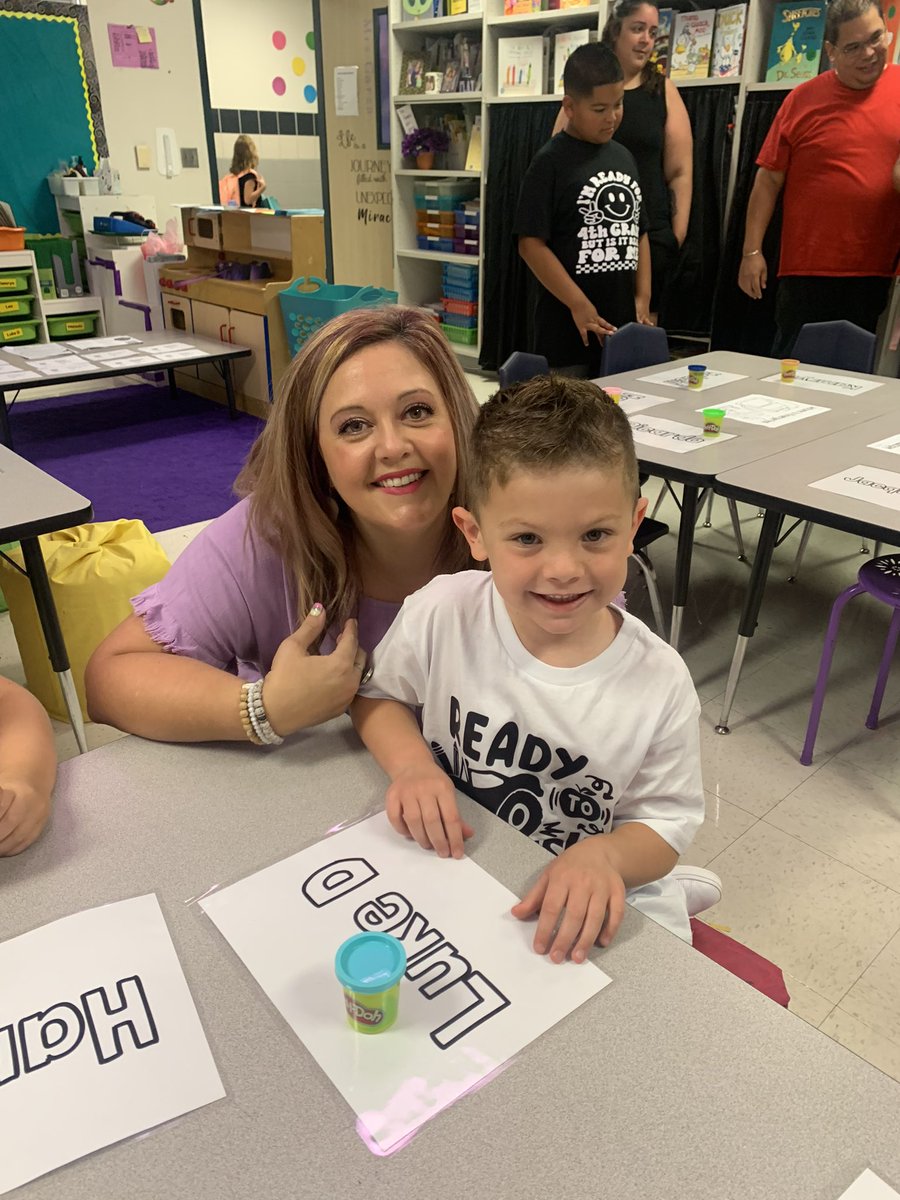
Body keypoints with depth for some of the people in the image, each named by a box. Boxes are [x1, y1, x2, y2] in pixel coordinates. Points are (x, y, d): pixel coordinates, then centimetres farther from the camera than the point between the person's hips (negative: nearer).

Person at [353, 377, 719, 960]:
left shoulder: (660, 684, -17)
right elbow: (376, 693, 2)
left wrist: (605, 855, -28)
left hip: (598, 907, 0)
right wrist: (410, 763, -18)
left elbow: (665, 823, -6)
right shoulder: (443, 614, -18)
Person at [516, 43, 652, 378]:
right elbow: (531, 244, -12)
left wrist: (643, 297, 6)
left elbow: (638, 234, 18)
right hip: (567, 327, -6)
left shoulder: (623, 157, 13)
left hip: (623, 324, 6)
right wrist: (579, 305, -17)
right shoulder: (550, 163, -6)